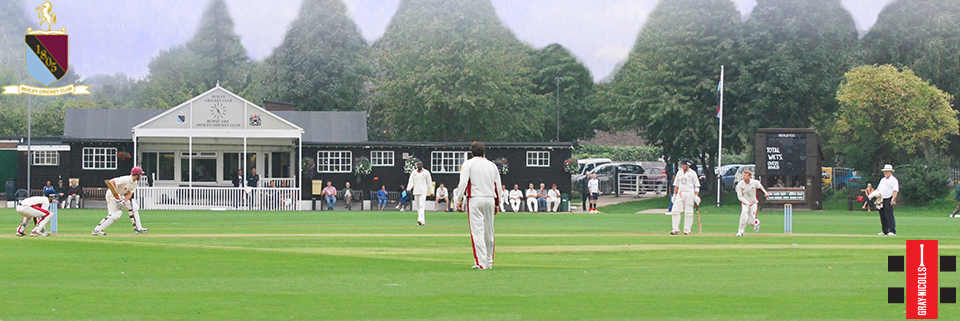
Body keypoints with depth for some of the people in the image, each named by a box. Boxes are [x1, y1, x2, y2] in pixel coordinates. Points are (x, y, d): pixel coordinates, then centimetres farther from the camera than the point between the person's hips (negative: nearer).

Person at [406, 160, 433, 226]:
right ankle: (422, 221, 12)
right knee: (418, 206, 5)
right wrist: (408, 188, -11)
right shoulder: (413, 172, 10)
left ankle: (420, 220, -27)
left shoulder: (426, 172, 1)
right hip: (416, 191, 4)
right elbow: (411, 181, 4)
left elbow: (429, 182, 3)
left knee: (422, 205, -16)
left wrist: (431, 191, 1)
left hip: (423, 192, -4)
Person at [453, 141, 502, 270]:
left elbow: (463, 182, -10)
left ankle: (481, 262, -14)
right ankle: (489, 261, 17)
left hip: (475, 200, -4)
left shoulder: (468, 164, 0)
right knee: (489, 231, 12)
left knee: (477, 231, -7)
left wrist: (459, 200, -7)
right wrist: (496, 204, 20)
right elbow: (498, 186, 13)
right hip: (490, 199, 4)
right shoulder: (492, 165, 12)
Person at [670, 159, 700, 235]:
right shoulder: (679, 173, 13)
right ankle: (676, 229, -8)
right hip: (680, 194, 4)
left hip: (689, 194, -4)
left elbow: (697, 185, -2)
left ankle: (687, 230, 3)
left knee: (688, 212, -3)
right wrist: (674, 195, 10)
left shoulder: (692, 173, 0)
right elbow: (676, 185, 17)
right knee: (675, 210, -8)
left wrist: (696, 196, -11)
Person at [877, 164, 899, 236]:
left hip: (888, 200, -8)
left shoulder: (894, 180, -2)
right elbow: (878, 188, 24)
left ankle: (892, 231, -13)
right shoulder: (882, 180, 22)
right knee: (882, 216, 7)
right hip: (881, 200, 8)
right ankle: (885, 231, 13)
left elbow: (895, 191, -10)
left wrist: (893, 200, -21)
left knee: (889, 216, -13)